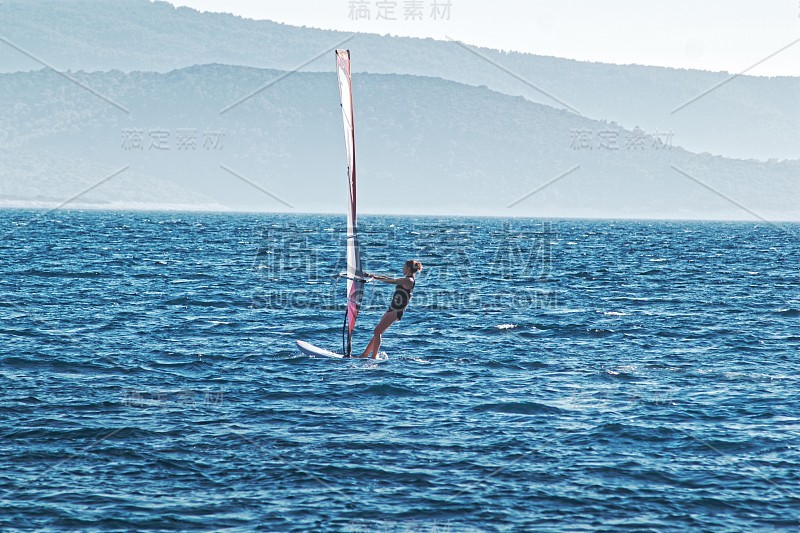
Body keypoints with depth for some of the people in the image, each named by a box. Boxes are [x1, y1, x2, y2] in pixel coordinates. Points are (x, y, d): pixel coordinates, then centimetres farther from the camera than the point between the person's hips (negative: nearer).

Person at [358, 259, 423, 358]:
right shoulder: (406, 280, 17)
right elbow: (390, 279, 21)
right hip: (392, 309, 10)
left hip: (397, 311, -10)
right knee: (377, 332, 9)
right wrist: (372, 275, 20)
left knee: (377, 331, -12)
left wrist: (374, 277, -8)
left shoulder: (409, 281, -13)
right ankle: (365, 355, 12)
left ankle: (374, 357, -12)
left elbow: (389, 280, -15)